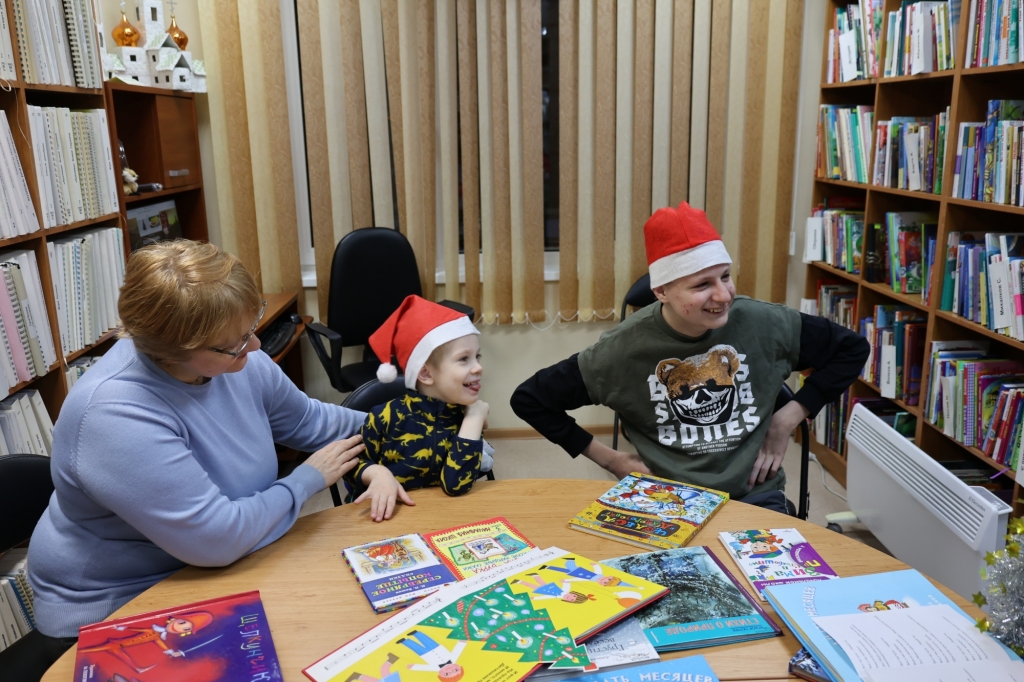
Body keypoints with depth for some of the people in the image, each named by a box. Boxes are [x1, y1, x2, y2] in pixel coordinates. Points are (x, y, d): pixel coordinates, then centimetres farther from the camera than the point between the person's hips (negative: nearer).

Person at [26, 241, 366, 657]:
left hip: (208, 574, 6)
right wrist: (307, 480, -16)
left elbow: (306, 420, 9)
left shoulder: (233, 358, -9)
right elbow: (217, 538, -29)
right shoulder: (116, 415, -32)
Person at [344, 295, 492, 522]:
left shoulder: (468, 420, -4)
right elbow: (352, 465, 4)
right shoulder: (388, 416, -8)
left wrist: (473, 420, -20)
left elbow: (457, 484, -20)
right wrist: (376, 473, -15)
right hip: (382, 517, 0)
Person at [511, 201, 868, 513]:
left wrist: (790, 417, 0)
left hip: (755, 497, 2)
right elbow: (529, 399, -2)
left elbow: (851, 348, 10)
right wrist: (609, 458, -3)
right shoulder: (625, 348, -12)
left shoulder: (764, 324, -9)